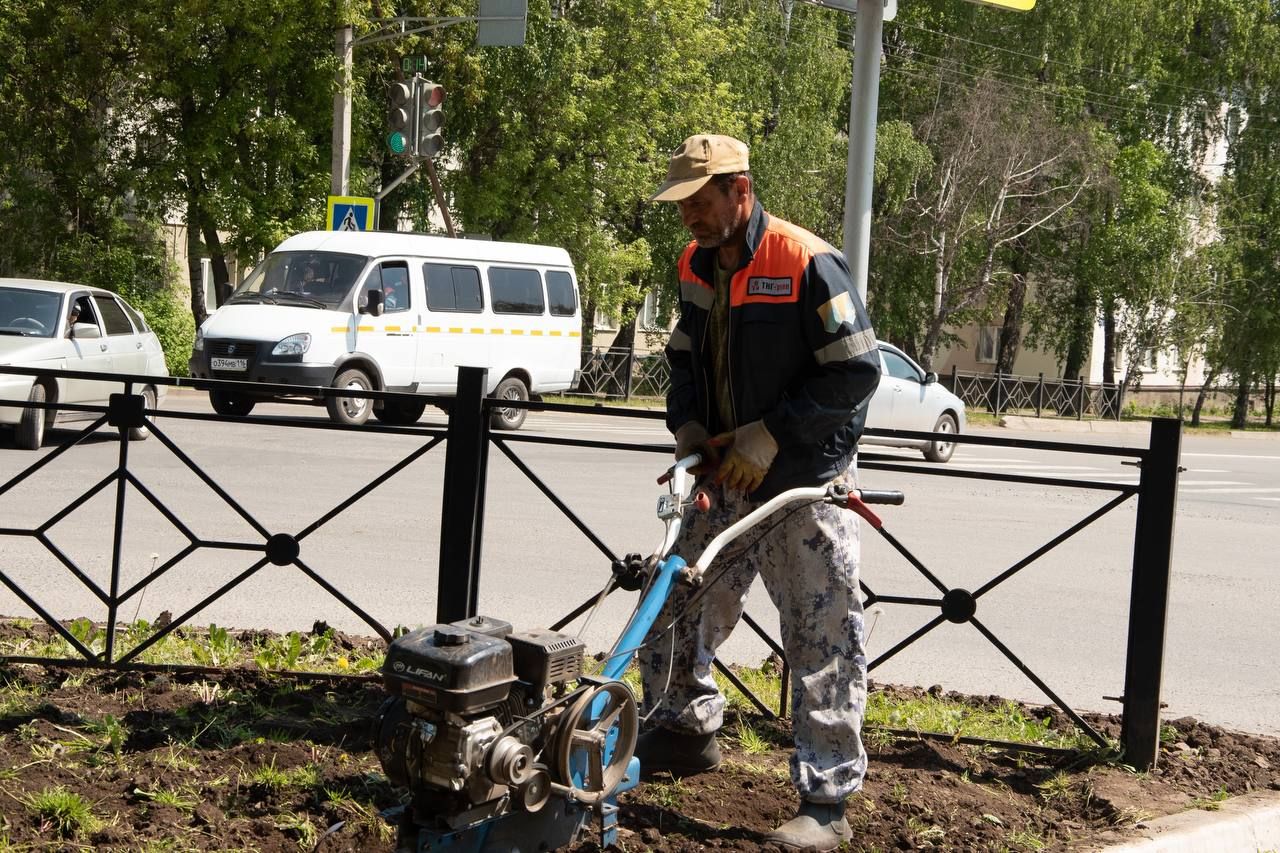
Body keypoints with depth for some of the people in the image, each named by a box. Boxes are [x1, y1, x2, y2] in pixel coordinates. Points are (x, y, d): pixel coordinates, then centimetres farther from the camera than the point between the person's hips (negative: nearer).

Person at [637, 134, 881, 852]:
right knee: (675, 611, 15)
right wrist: (690, 430, 0)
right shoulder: (696, 268, 6)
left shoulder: (809, 265, -18)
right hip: (726, 480, 8)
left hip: (806, 483, -8)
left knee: (824, 644, -3)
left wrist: (768, 438, -17)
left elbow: (856, 373, -18)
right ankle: (686, 732, 37)